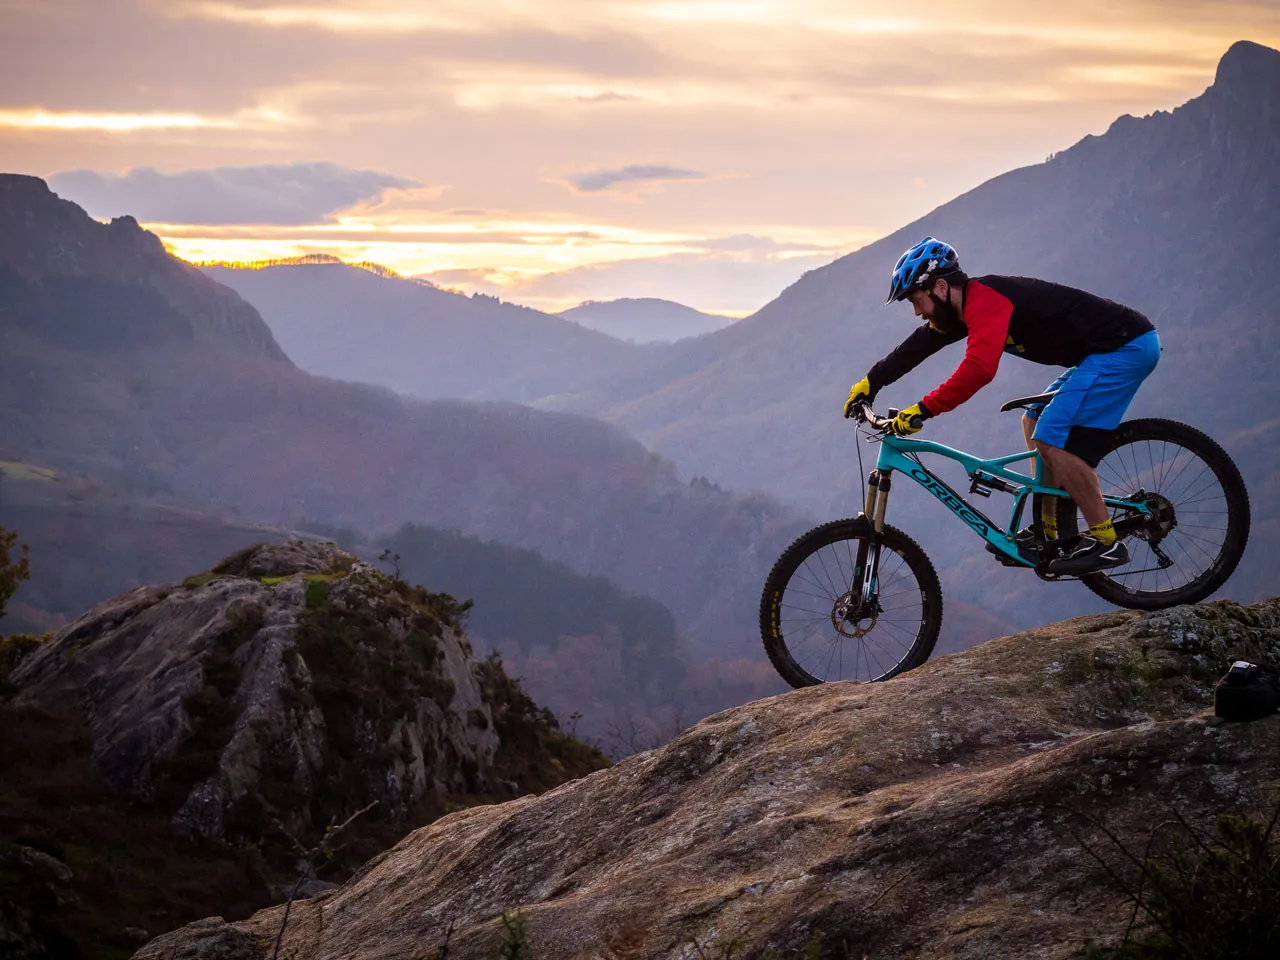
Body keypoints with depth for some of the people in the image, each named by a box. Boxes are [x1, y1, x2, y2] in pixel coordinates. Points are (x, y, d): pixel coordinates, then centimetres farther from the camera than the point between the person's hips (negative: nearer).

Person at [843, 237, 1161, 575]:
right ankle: (1049, 532, 18)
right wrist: (871, 382, 26)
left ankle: (1105, 542, -12)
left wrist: (923, 410, -33)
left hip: (1127, 346, -11)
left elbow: (979, 368, -34)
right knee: (1036, 423, 17)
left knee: (1052, 440, -16)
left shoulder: (985, 301, -20)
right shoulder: (970, 303, 12)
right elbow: (921, 343, 23)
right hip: (1112, 345, 11)